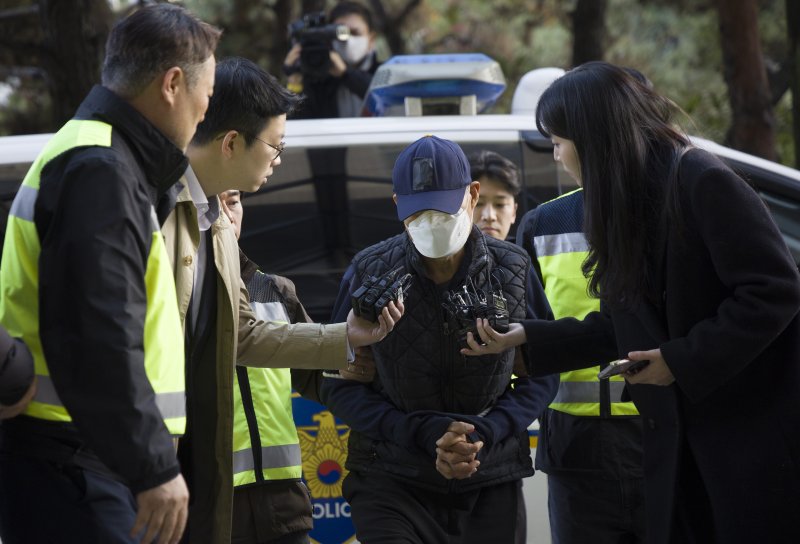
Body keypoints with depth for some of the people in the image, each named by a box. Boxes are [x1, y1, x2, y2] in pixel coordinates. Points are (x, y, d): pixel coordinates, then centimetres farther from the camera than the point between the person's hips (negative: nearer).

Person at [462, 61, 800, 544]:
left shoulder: (702, 182, -15)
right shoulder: (628, 204, 12)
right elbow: (622, 332, 15)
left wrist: (683, 359, -18)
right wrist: (525, 339, 12)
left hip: (756, 430, -8)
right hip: (682, 440, 8)